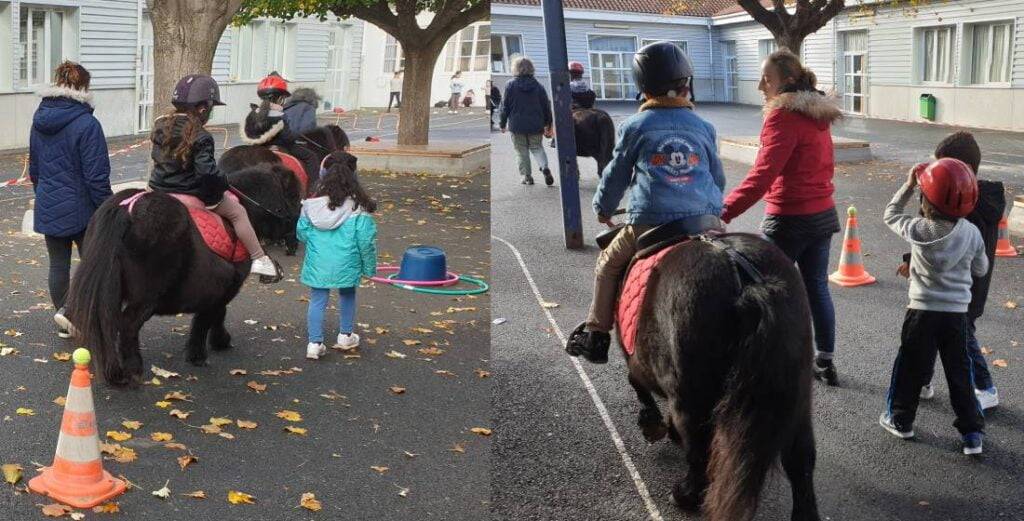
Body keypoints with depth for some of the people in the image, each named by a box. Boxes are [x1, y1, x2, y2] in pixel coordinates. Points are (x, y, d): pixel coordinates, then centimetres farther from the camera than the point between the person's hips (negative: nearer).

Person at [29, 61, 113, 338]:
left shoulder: (39, 121, 5)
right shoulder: (86, 124, -17)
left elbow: (34, 168, 15)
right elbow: (96, 176, -18)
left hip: (47, 208, 7)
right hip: (80, 208, -7)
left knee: (58, 264, 14)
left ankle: (65, 324, 23)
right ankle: (70, 310, -8)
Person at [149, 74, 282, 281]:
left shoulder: (160, 126, 3)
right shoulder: (200, 137, -21)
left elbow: (158, 158, 13)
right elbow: (207, 172, -30)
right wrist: (223, 183, -10)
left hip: (159, 189, 7)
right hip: (191, 195, -7)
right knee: (238, 211, 11)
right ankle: (259, 259, 14)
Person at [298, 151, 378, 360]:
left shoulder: (312, 204, -3)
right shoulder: (358, 206, -11)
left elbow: (301, 232, 6)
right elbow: (366, 240, -9)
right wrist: (370, 267, 2)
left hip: (317, 263, 1)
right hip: (346, 263, -1)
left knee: (317, 300, 10)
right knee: (347, 295, 22)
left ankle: (315, 343, 7)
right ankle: (346, 336, 34)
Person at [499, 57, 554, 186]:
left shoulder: (510, 85, -5)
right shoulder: (538, 86, 3)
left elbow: (505, 106, -3)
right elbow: (546, 106, 6)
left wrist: (503, 124, 6)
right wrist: (548, 124, 15)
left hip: (517, 126, -2)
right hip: (536, 125, 2)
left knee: (522, 151, 8)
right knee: (537, 148, 13)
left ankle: (527, 176, 7)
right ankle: (544, 167, -13)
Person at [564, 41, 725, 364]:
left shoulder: (635, 127, 3)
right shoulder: (703, 128, 11)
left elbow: (616, 175, 12)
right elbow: (718, 178, 21)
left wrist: (603, 209, 30)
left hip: (649, 223, -2)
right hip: (706, 222, 2)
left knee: (608, 264, 19)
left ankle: (595, 336, 17)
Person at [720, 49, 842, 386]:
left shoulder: (783, 116, -18)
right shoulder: (818, 113, 8)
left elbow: (762, 175, -28)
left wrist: (723, 213, -34)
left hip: (789, 219, -8)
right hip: (823, 215, 8)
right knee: (817, 288, 15)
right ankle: (825, 362, 22)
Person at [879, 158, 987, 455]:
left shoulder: (919, 230, -14)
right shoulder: (971, 233, -7)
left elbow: (891, 215, 5)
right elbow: (981, 269, 8)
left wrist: (908, 185, 9)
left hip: (923, 311, -2)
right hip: (958, 313, 2)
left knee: (911, 367, 13)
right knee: (959, 371, 11)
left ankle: (900, 419, 25)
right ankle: (972, 432, 14)